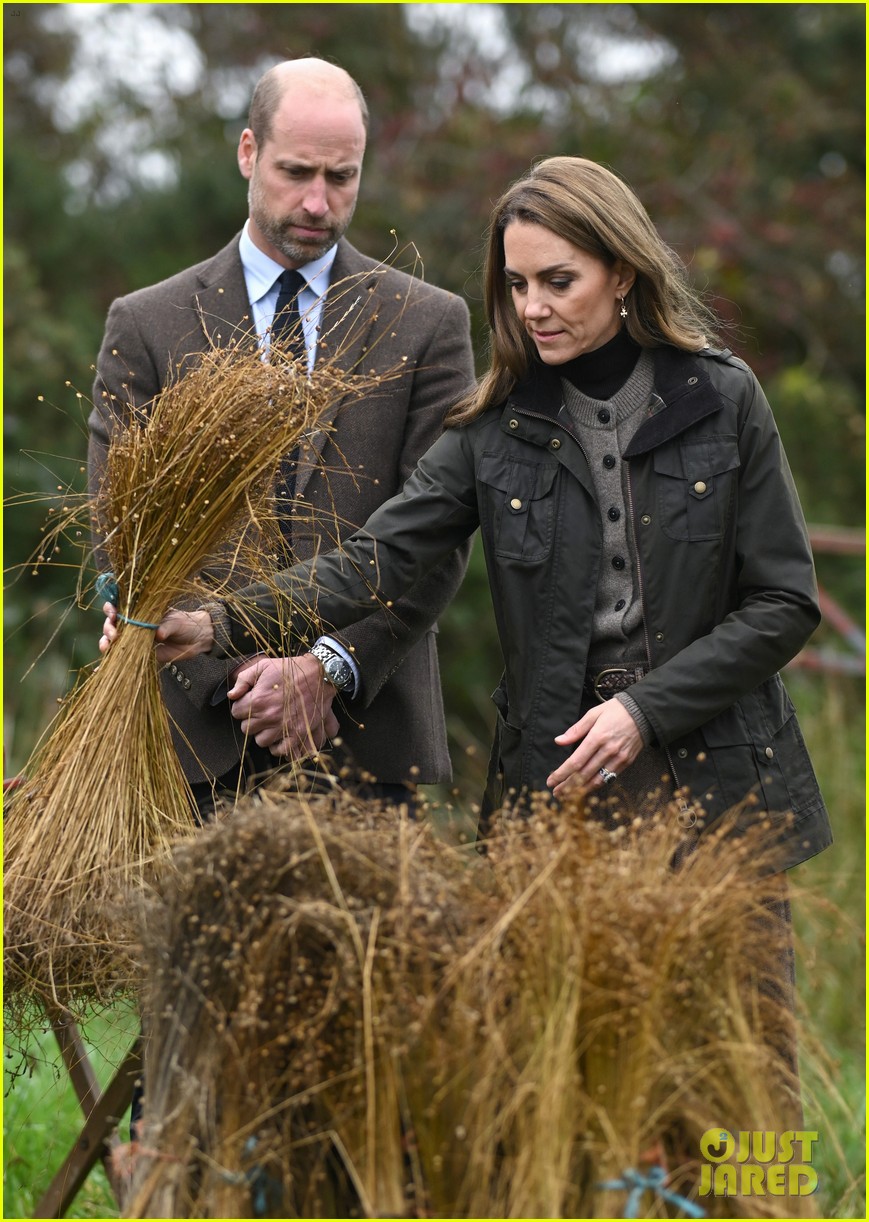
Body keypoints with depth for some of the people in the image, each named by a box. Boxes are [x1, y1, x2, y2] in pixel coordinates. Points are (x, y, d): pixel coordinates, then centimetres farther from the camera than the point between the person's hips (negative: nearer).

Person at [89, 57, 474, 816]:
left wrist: (332, 668, -11)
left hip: (368, 733, 0)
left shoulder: (429, 324, 7)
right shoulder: (146, 325, 7)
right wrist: (238, 672, -9)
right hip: (201, 733, 0)